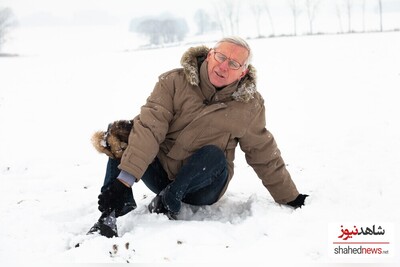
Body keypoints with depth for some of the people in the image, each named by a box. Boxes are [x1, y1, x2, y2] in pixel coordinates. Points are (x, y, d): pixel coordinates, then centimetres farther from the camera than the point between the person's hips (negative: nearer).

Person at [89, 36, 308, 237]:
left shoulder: (249, 105, -5)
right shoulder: (174, 82, -11)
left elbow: (264, 155, 6)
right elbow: (149, 127, -22)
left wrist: (289, 197, 10)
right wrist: (124, 179, -33)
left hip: (201, 185, 0)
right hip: (160, 174, 1)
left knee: (214, 155, -32)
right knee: (121, 133, -23)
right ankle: (112, 214, -30)